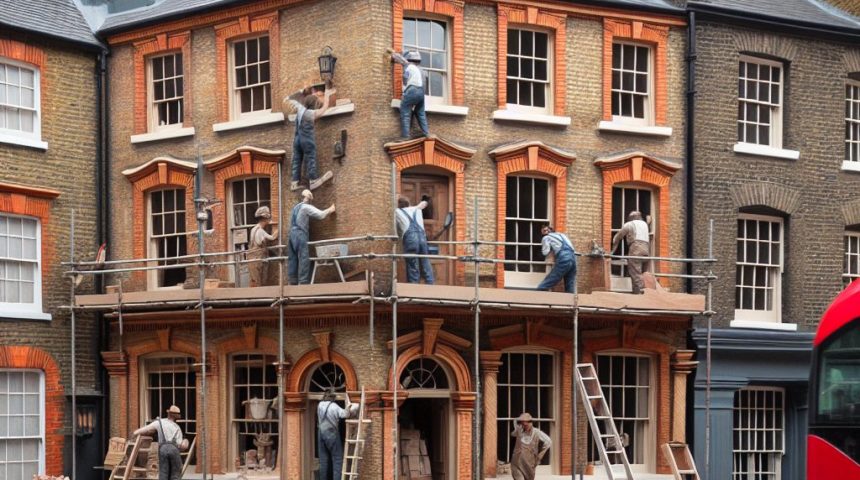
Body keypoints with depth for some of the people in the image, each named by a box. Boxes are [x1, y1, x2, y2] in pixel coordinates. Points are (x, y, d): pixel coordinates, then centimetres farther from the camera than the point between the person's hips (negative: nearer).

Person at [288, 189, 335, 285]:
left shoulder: (296, 207, 22)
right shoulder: (306, 207, -5)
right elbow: (321, 215, -9)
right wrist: (330, 210, 6)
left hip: (292, 234, 8)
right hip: (300, 234, -8)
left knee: (293, 259, 6)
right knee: (303, 259, -10)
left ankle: (293, 282, 5)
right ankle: (303, 282, -15)